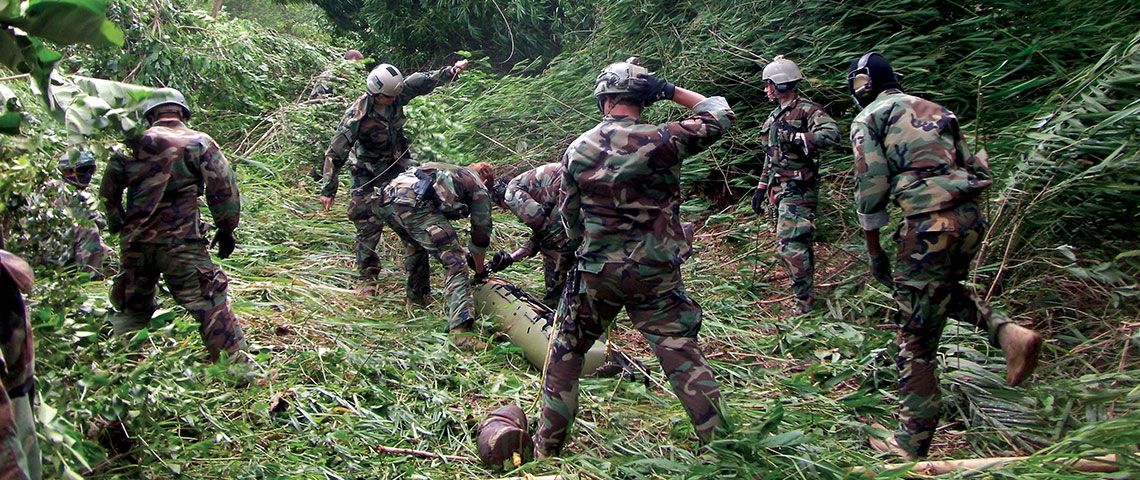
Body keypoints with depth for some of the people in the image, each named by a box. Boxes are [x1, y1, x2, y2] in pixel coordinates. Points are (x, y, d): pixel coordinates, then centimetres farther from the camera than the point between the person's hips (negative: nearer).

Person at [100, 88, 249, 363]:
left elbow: (108, 192, 11)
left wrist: (118, 227, 24)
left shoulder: (135, 143, 8)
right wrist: (226, 230, 5)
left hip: (134, 244, 4)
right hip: (180, 243, -4)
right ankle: (235, 364, -6)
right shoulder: (199, 142, -1)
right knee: (210, 306, -3)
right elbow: (223, 190, -5)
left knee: (132, 307, 23)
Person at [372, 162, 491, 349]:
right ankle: (460, 330, -15)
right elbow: (481, 237, 26)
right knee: (455, 263, -3)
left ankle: (416, 296, 49)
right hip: (414, 204, -7)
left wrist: (462, 251, 48)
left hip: (384, 200, 7)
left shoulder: (443, 170, 41)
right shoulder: (480, 189, 23)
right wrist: (480, 272, 40)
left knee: (416, 244, 36)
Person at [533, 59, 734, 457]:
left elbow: (570, 219, 6)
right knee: (683, 357, 8)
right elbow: (719, 115, 4)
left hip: (596, 273, 1)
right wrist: (673, 91, 9)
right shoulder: (662, 140, -11)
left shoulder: (577, 150, -3)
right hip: (657, 274, -1)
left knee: (566, 351, 17)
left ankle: (547, 446, 24)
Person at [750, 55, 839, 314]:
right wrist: (760, 188, 21)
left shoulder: (808, 110, -9)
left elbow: (831, 134, -28)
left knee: (791, 244, -15)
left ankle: (804, 300, -9)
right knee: (795, 242, 13)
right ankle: (805, 290, 21)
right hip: (777, 189, 9)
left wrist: (794, 137, -26)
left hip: (798, 189, -9)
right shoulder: (775, 116, 19)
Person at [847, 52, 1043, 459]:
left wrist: (874, 251, 5)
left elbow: (870, 188, -4)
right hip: (972, 216, 7)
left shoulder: (869, 119, 4)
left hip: (928, 226, -7)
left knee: (916, 341, 1)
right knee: (944, 290, 33)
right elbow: (977, 169, 20)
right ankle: (1007, 332, 9)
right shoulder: (935, 110, 23)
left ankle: (911, 445, 8)